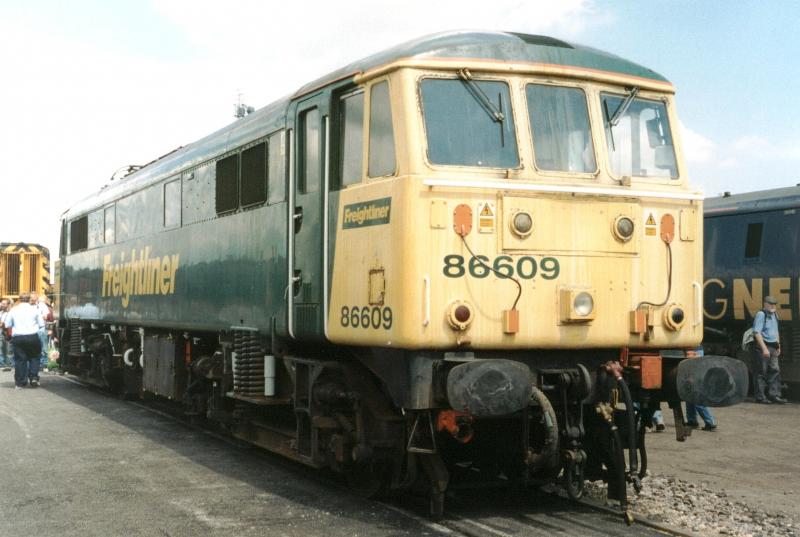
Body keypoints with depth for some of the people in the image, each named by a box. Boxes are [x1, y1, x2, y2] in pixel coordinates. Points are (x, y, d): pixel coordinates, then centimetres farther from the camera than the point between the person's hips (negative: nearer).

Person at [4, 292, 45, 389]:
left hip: (17, 337, 1)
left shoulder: (13, 310, 2)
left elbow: (7, 325, 7)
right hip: (32, 336, -1)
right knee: (34, 357, 15)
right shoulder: (34, 309, 0)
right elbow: (41, 324, 2)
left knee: (19, 359, 6)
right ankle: (33, 377, 5)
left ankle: (20, 382, 7)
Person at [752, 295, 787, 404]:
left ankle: (774, 395, 7)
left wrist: (778, 345, 21)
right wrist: (764, 348, -23)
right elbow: (757, 333, -19)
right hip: (762, 347, -8)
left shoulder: (774, 315, 15)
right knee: (761, 372, -3)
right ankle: (760, 397, 1)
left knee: (775, 370, 4)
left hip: (772, 347, 8)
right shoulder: (761, 315, -12)